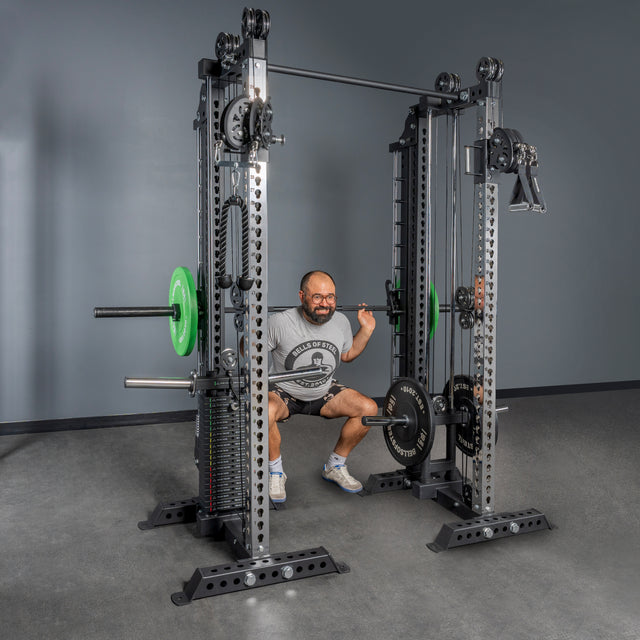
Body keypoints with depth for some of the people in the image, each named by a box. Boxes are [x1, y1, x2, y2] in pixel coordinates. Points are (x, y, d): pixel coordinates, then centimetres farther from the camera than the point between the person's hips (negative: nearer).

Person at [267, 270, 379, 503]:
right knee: (265, 412, -37)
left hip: (323, 392, 5)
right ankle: (275, 471, -8)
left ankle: (334, 466, 7)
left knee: (369, 409, -14)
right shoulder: (280, 322, -25)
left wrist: (366, 330, -1)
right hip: (284, 393, -4)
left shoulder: (341, 322, -10)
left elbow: (347, 354, 10)